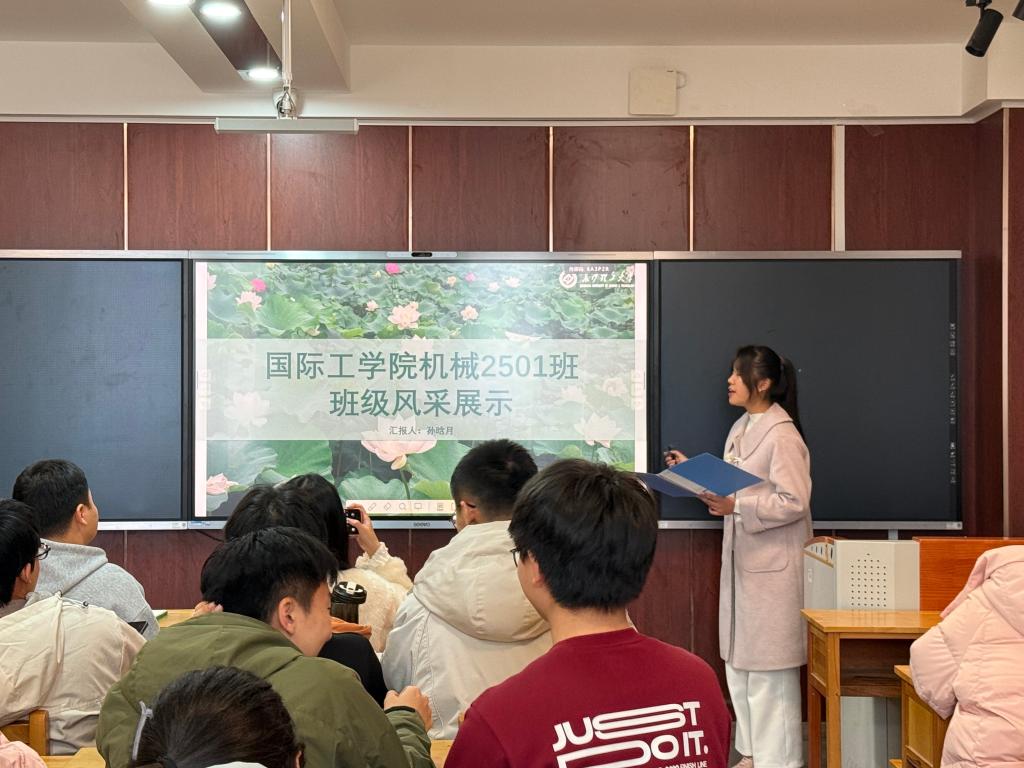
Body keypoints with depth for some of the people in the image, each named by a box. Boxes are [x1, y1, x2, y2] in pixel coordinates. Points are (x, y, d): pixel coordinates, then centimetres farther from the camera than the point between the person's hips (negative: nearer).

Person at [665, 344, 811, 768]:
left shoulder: (782, 435, -16)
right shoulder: (741, 429, 11)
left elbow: (793, 503, -20)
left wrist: (736, 507, -26)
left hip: (773, 565, -9)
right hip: (741, 559, 9)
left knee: (768, 668, -1)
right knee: (738, 661, 15)